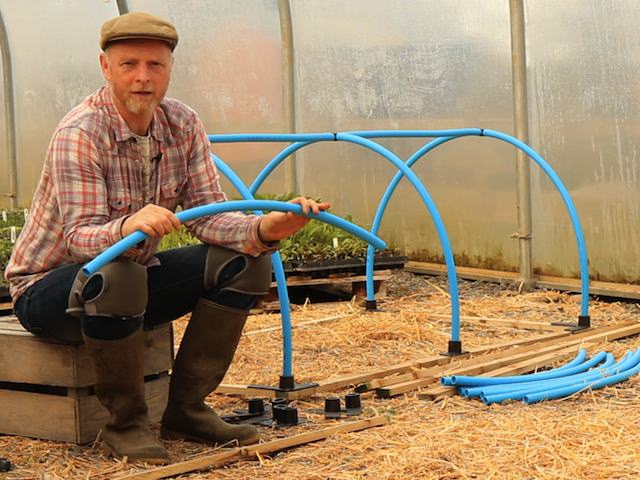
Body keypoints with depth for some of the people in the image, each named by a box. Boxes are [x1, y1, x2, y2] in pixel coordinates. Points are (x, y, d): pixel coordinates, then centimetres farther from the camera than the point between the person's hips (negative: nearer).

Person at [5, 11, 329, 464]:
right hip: (48, 287, -6)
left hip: (135, 277, 7)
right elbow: (80, 237, -32)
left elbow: (208, 215, -10)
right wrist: (127, 226, -54)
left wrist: (265, 229, -31)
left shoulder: (183, 124, -5)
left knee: (245, 261, -11)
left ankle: (186, 409, -3)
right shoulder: (80, 134, -24)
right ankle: (126, 423, -18)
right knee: (114, 277, -40)